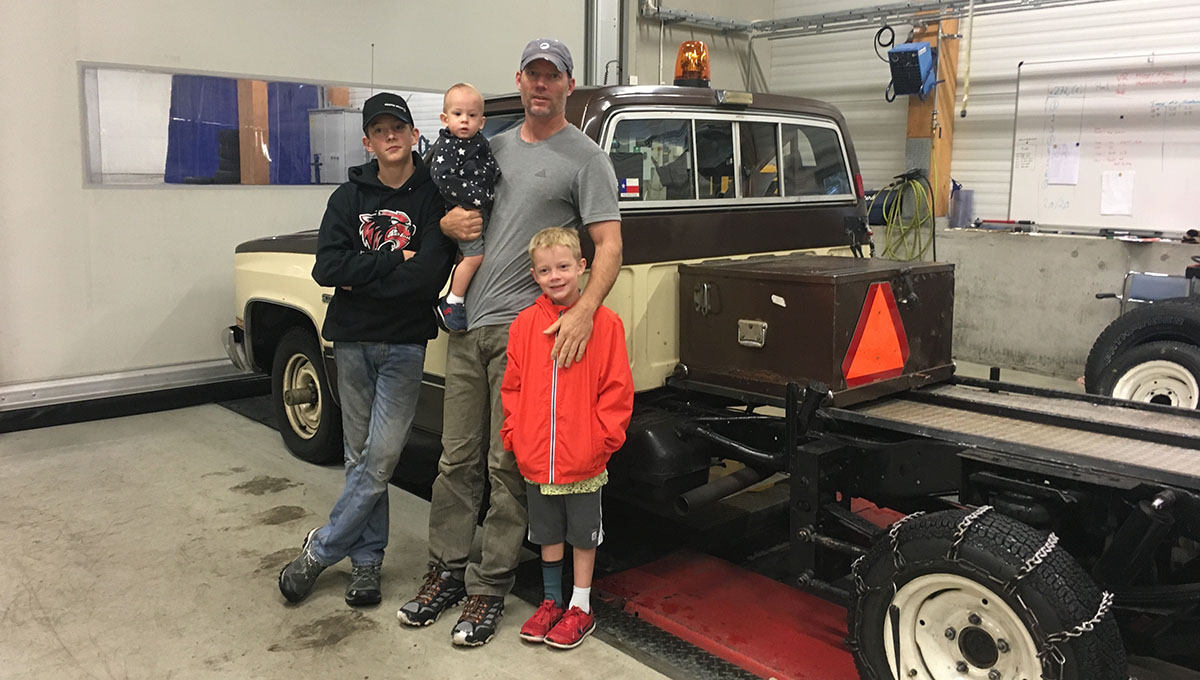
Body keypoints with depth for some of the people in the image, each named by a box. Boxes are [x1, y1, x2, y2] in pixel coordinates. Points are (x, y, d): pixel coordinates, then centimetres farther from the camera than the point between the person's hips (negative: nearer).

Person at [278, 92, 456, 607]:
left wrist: (361, 277, -11)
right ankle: (366, 561, 21)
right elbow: (327, 268, -7)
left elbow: (429, 275, -16)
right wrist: (395, 261, -13)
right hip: (352, 341, 3)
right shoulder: (349, 197, 6)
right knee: (360, 456, 10)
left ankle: (319, 551, 13)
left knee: (381, 458, -4)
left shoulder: (433, 197, -4)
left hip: (405, 345, -3)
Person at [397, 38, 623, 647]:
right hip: (468, 324, 6)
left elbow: (609, 245, -8)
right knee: (457, 458, 11)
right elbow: (457, 209, 27)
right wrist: (448, 222, 2)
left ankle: (489, 589, 11)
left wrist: (584, 310, -23)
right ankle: (446, 573, 24)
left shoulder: (585, 158, -1)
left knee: (506, 466, -1)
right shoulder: (494, 147, 17)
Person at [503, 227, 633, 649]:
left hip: (584, 460, -3)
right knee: (548, 533, 18)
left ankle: (580, 608, 26)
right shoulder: (526, 323, 1)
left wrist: (604, 437, -10)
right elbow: (512, 386, 6)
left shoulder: (604, 322, -8)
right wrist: (514, 433, 1)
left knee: (582, 534, 11)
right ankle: (551, 602, 35)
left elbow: (617, 388, -6)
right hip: (536, 458, 3)